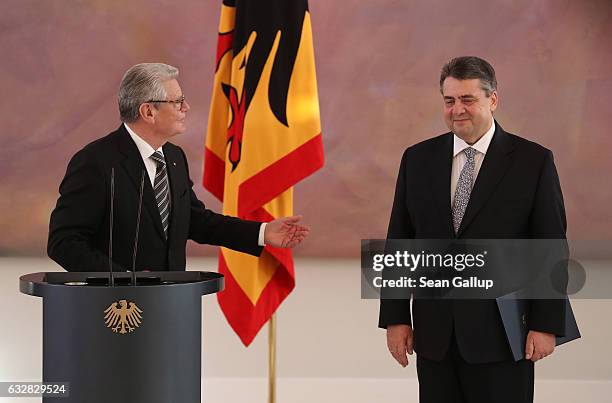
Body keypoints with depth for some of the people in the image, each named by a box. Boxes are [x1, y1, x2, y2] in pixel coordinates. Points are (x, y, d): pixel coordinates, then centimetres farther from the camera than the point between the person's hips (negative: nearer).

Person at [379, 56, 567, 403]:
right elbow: (399, 244, 8)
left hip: (502, 333, -3)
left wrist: (546, 325, -8)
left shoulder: (533, 161, -2)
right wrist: (395, 318, 3)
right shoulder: (418, 159, 8)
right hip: (434, 334, 3)